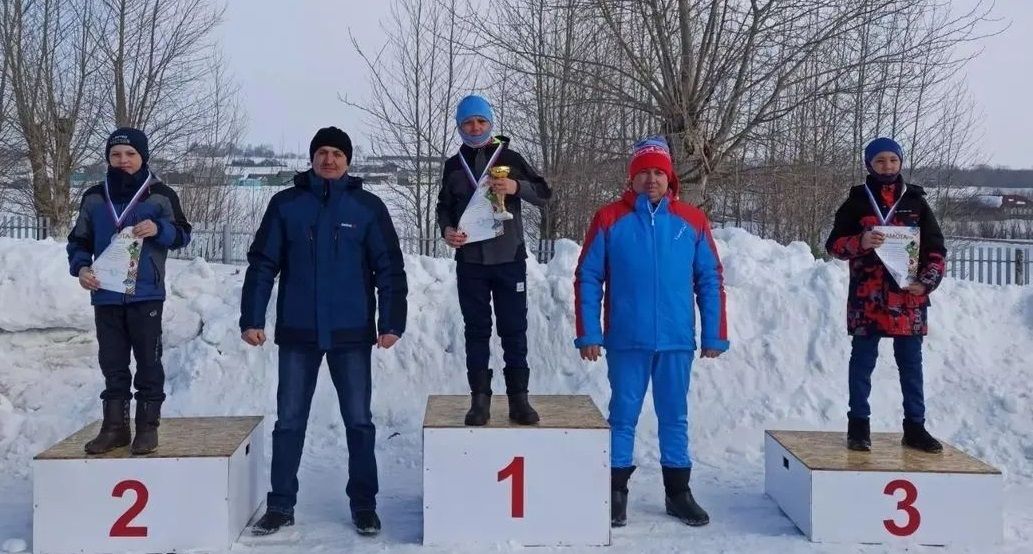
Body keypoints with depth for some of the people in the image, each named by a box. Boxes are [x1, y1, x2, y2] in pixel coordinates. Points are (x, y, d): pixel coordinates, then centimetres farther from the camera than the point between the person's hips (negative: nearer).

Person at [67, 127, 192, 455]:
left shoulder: (160, 195, 0)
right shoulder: (94, 198, 8)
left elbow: (183, 234, 3)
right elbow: (79, 241, 12)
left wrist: (159, 229, -17)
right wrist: (81, 267, -7)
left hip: (146, 295, -3)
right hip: (106, 296, 3)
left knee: (148, 361, 2)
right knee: (112, 364, 9)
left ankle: (147, 427, 10)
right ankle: (115, 426, 17)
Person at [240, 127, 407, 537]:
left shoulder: (368, 206, 1)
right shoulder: (286, 204, 3)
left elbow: (389, 269, 0)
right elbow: (262, 265, 2)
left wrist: (391, 323, -7)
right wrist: (252, 319, -4)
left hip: (351, 333, -1)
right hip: (298, 332, 1)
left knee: (359, 422, 6)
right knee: (289, 422, 7)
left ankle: (363, 504, 18)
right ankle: (281, 505, 19)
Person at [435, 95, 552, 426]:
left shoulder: (509, 158, 4)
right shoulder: (454, 165, 10)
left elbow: (544, 193, 3)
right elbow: (444, 206, 15)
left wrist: (517, 187, -16)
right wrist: (447, 229, -6)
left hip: (509, 259, -1)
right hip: (470, 262, 2)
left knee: (514, 329, 2)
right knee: (477, 330, 5)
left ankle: (518, 397, 9)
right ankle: (480, 398, 10)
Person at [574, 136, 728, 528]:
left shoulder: (693, 222, 3)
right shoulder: (610, 219, -1)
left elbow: (710, 281, 5)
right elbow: (587, 278, -1)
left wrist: (715, 335, 2)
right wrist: (588, 334, -6)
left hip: (677, 341, 2)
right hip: (626, 340, -1)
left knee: (675, 417, 12)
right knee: (623, 416, 7)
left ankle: (678, 492, 24)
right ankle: (616, 492, 18)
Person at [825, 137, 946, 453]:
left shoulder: (916, 202, 8)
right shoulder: (857, 202, 4)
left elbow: (936, 250, 9)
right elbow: (833, 244, 2)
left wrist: (927, 282, -6)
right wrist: (860, 242, -18)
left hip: (908, 299, 2)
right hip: (867, 299, -2)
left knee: (911, 364, 8)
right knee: (863, 362, 4)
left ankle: (915, 427, 17)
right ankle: (858, 425, 13)